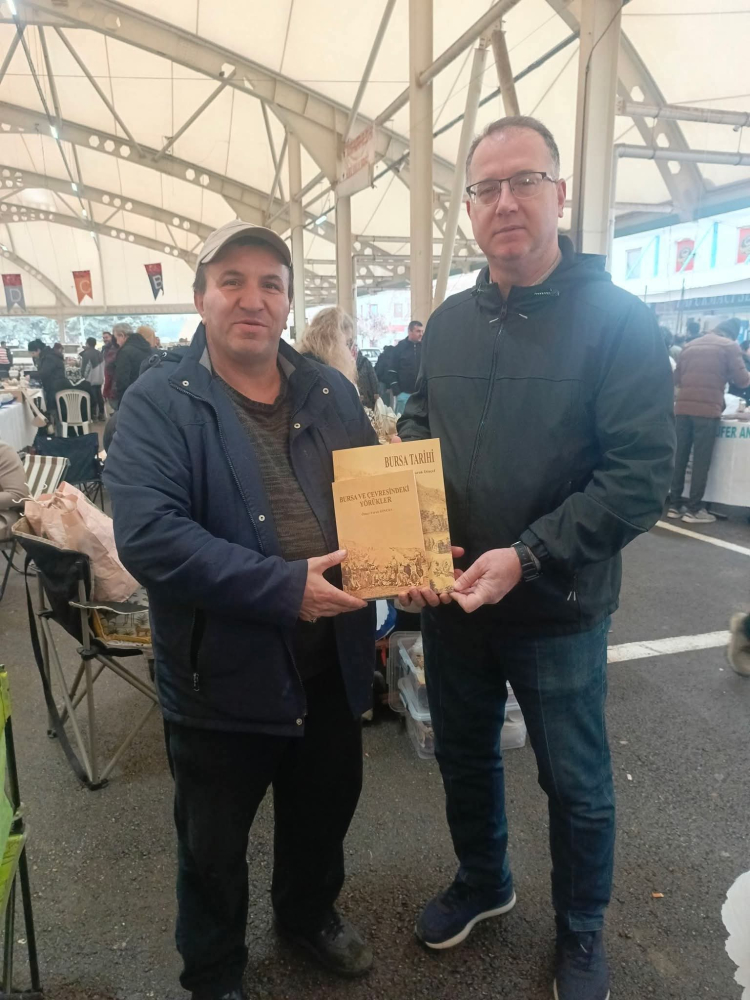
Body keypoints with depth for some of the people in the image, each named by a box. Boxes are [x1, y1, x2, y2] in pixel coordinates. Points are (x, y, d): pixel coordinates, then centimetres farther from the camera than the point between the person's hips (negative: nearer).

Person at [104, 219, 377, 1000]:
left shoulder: (331, 393, 4)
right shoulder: (158, 403, -13)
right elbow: (148, 534, -25)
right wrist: (283, 586, -30)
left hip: (331, 662, 5)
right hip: (221, 672, -4)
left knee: (325, 809, 27)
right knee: (214, 845, 18)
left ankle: (309, 914, 58)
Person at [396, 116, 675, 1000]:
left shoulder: (617, 319, -12)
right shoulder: (450, 321, 4)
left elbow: (641, 473, -17)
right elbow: (415, 436, 7)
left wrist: (528, 558, -24)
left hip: (558, 606, -4)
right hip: (448, 597, 5)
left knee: (575, 783, 16)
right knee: (464, 754, 23)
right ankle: (482, 881, 51)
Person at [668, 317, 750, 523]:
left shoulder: (690, 345, 18)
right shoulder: (730, 346, 2)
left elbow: (676, 378, 21)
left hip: (683, 407, 5)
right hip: (708, 409, -5)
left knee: (680, 458, 8)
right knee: (702, 461, -1)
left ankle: (674, 504, 12)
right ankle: (694, 509, 2)